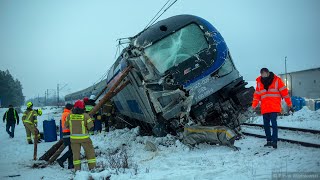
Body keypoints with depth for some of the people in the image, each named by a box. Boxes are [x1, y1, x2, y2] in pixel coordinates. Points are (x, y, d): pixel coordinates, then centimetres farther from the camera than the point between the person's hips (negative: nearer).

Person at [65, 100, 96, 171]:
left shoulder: (70, 116, -3)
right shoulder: (85, 116, -12)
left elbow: (66, 126, 8)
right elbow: (91, 127, -10)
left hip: (74, 138, 3)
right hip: (84, 138, -3)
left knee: (76, 153, 14)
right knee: (90, 151, 10)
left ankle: (77, 168, 14)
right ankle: (92, 167, 10)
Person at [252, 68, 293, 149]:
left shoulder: (277, 80, -4)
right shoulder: (259, 82, 7)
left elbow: (284, 92, -3)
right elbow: (257, 94, 9)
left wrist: (289, 104, -4)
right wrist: (254, 105, -3)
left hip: (274, 107, -4)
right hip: (264, 108, 4)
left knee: (274, 123, -14)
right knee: (266, 125, 8)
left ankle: (274, 141, -13)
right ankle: (269, 141, 20)